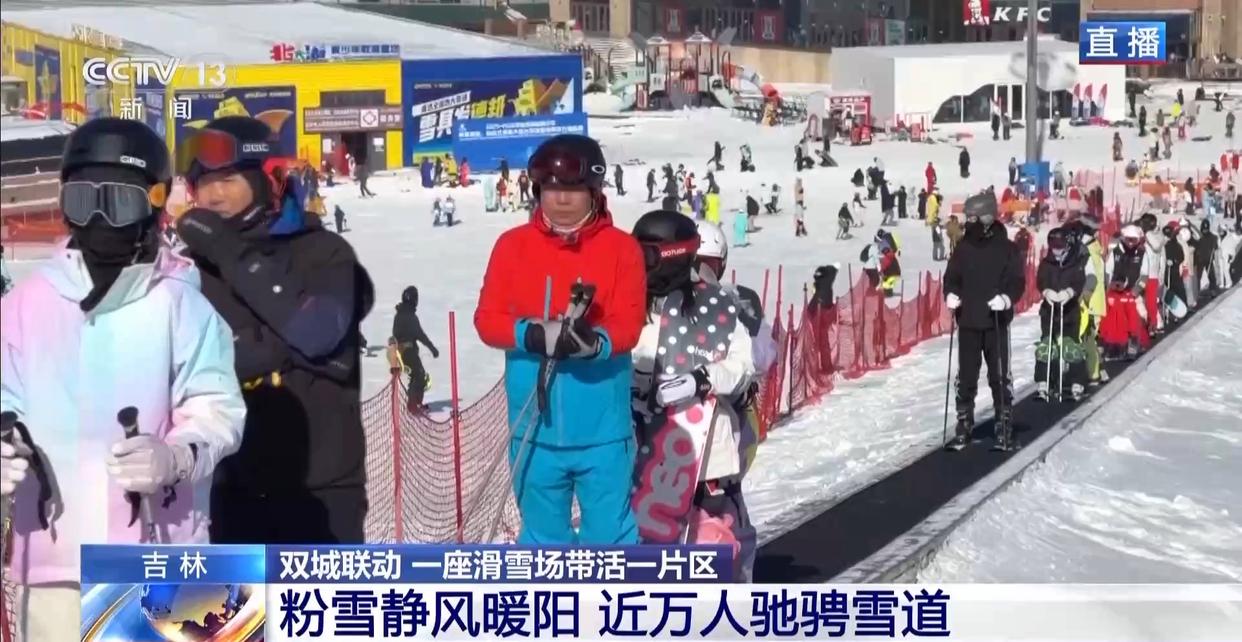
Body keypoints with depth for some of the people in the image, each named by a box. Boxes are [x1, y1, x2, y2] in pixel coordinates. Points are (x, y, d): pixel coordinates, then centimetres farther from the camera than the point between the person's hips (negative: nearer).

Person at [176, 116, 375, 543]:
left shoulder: (322, 252, -2)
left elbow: (315, 331, -20)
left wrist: (232, 255, -18)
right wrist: (276, 346, -19)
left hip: (320, 480, -3)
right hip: (231, 483, 3)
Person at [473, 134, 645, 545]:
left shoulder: (621, 248, 0)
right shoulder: (513, 245, 4)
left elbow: (628, 323, -7)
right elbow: (488, 319, 0)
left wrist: (596, 341, -29)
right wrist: (532, 334, -20)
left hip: (602, 428, -2)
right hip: (536, 427, 2)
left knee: (610, 534, 6)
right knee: (542, 536, 14)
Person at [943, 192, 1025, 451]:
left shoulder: (1006, 247, -4)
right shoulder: (963, 248, 6)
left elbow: (1018, 281, -6)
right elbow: (951, 277, 9)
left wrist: (1007, 298, -25)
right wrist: (951, 294, -12)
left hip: (996, 322, -3)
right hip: (967, 322, 3)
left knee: (999, 376, 1)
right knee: (965, 377, 7)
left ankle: (1004, 428, 9)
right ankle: (963, 427, 16)